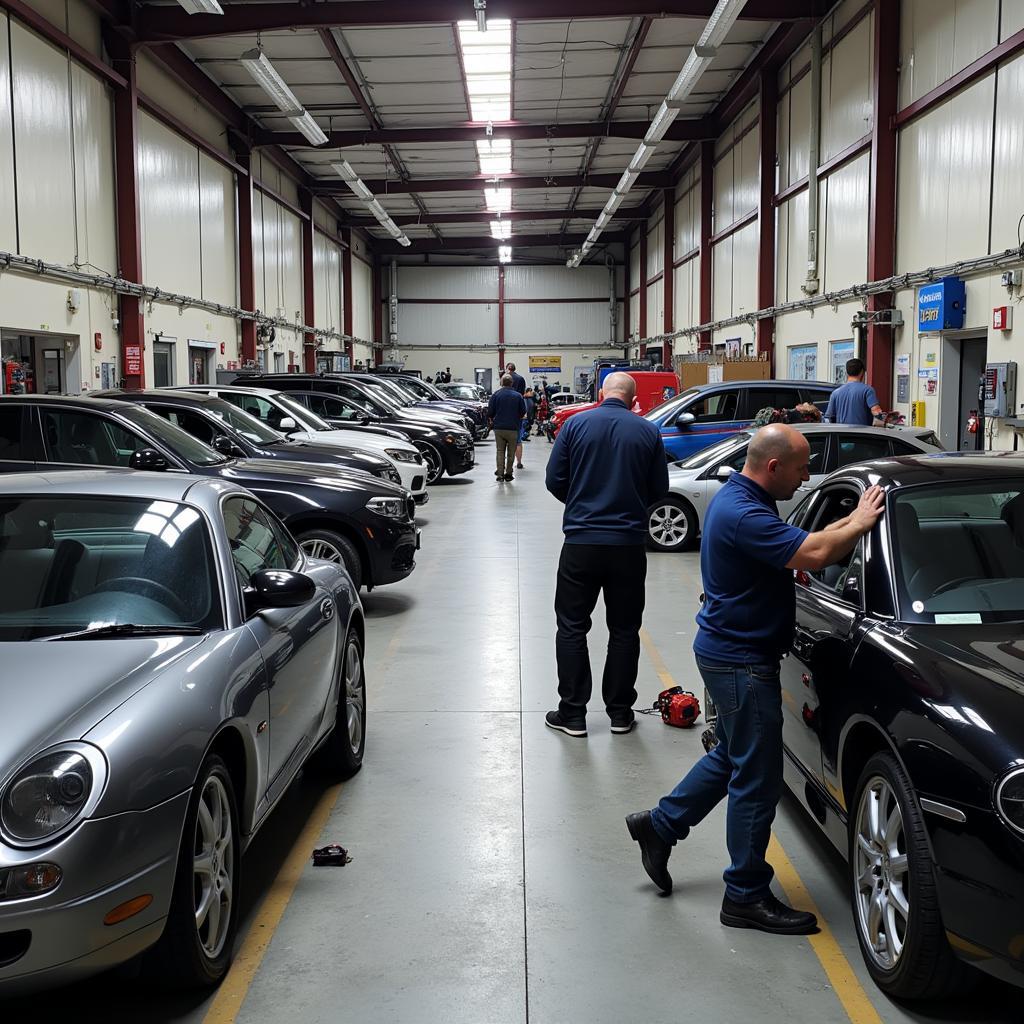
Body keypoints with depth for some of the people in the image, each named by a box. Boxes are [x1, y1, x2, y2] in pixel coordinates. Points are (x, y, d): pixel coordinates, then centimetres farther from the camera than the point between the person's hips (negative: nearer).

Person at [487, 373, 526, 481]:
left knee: (500, 451, 7)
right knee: (511, 452, 10)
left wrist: (492, 420, 18)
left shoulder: (496, 394, -3)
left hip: (499, 428, 0)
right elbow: (523, 412, 3)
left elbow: (490, 412, -3)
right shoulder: (518, 396, -2)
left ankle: (500, 473, -4)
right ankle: (508, 473, 11)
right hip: (513, 428, 0)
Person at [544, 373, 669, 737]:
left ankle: (572, 714, 10)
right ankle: (620, 712, 19)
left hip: (581, 541, -1)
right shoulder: (649, 432, -1)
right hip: (629, 543, 1)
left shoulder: (575, 424, -4)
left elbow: (554, 480, 0)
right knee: (624, 630, 12)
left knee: (572, 628, 9)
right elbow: (660, 489, 5)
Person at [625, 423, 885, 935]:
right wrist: (861, 522, -16)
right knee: (757, 780, 0)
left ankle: (659, 825, 35)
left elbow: (799, 544, 15)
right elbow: (814, 554, -32)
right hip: (742, 662, -11)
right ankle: (747, 897, 12)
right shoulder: (743, 514, -25)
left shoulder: (739, 499, 9)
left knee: (731, 756, 25)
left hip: (728, 651, 11)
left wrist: (850, 521, 3)